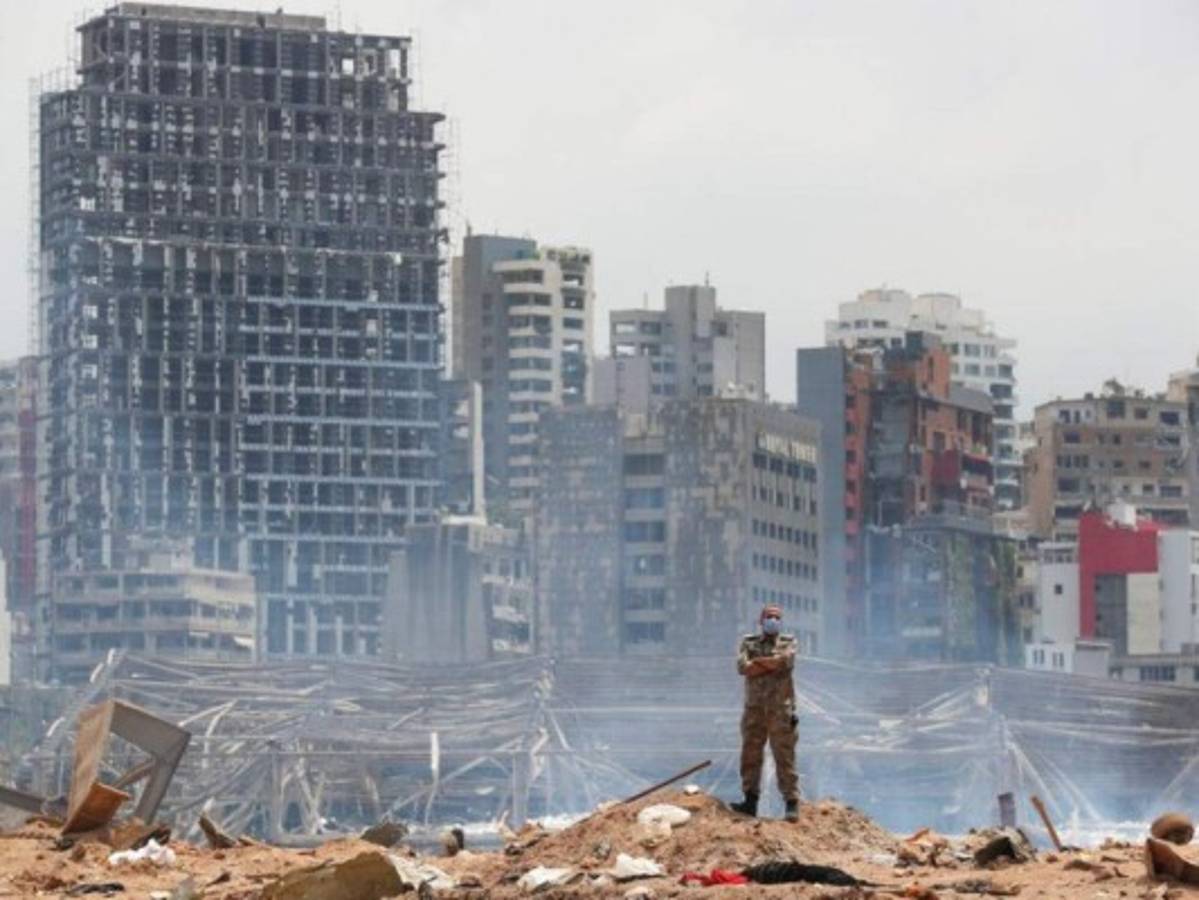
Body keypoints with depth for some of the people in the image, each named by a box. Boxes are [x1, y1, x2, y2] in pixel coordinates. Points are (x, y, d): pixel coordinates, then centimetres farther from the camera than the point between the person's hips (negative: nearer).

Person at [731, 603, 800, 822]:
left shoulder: (788, 642, 7)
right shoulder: (749, 643, 11)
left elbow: (786, 660, -16)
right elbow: (743, 667, -7)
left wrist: (758, 662, -7)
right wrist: (773, 664, -9)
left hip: (780, 709, -3)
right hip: (754, 708, 3)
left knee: (785, 758, -4)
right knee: (750, 755, 4)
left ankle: (792, 804, -3)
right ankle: (750, 801, 11)